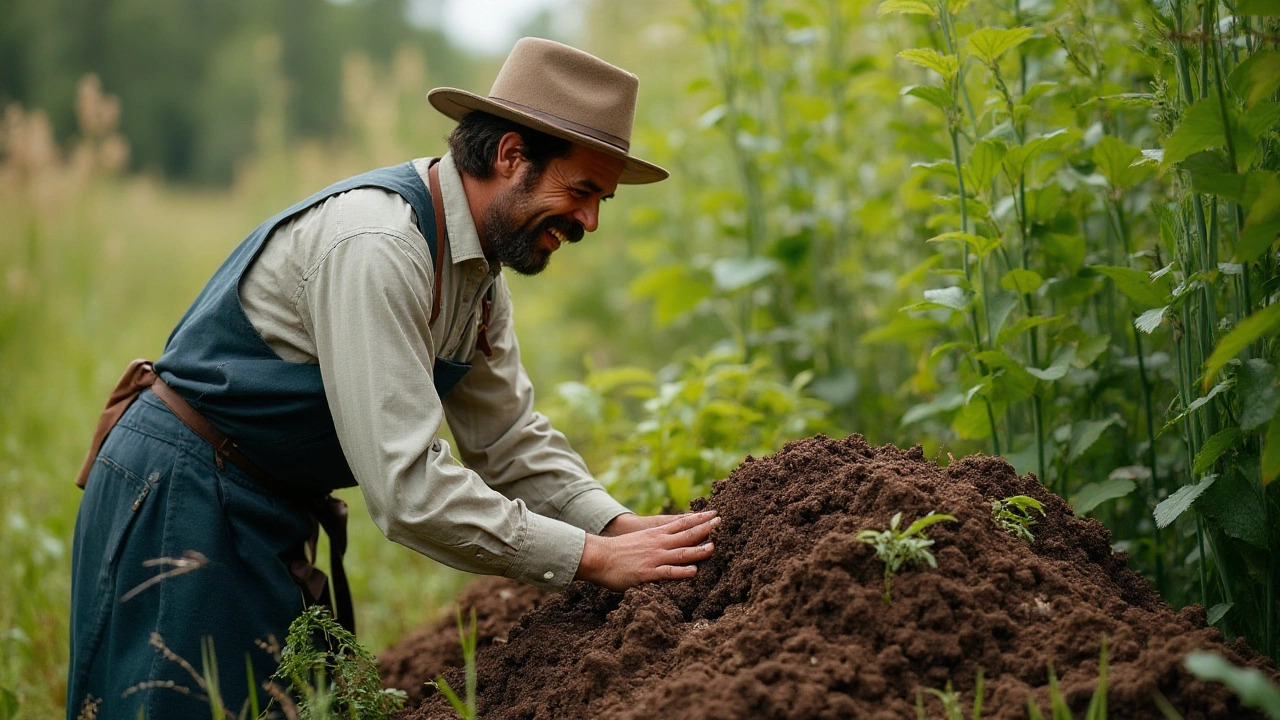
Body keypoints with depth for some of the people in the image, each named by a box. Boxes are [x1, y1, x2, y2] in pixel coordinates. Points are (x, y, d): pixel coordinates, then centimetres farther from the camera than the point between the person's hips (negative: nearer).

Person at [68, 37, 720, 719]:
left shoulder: (479, 266, 2)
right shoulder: (374, 245, -28)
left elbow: (508, 439, 7)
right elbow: (405, 484, -33)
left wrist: (619, 524, -9)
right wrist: (592, 558, -28)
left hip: (271, 510, 9)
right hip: (176, 501, -9)